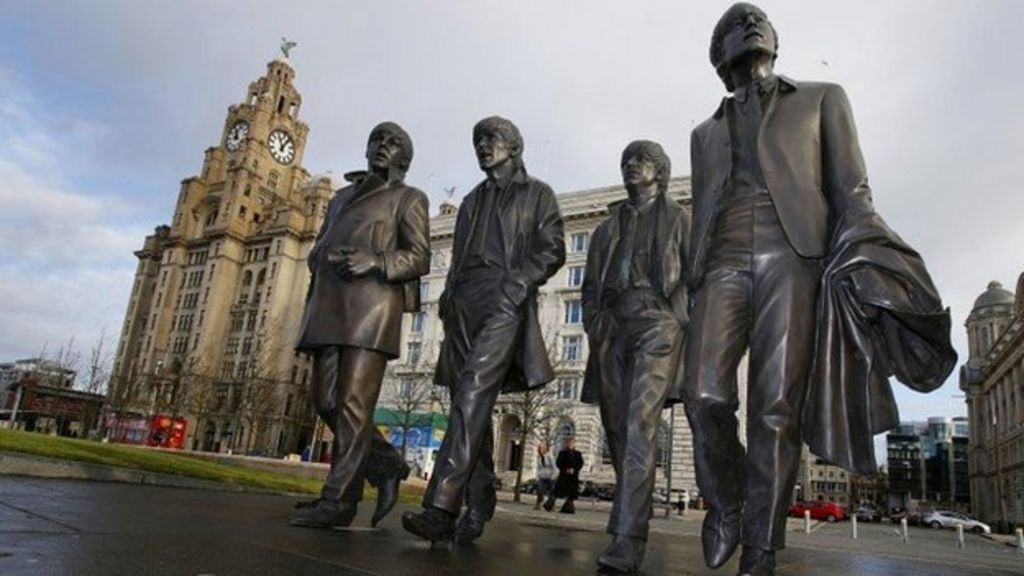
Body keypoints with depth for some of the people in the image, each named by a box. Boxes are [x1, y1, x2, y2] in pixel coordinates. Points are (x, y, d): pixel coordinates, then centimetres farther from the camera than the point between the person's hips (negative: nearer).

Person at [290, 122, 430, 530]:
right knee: (326, 400, 3)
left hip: (372, 303, -6)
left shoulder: (408, 198, 11)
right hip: (329, 304, 7)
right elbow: (316, 250, 26)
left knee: (353, 403, -12)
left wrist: (375, 261, -17)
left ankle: (338, 499, -8)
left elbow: (419, 258, -1)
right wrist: (326, 256, 2)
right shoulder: (342, 197, 28)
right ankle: (387, 465, 17)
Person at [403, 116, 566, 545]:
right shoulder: (473, 200, 30)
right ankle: (477, 511, 5)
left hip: (505, 302, -6)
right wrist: (449, 298, 10)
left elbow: (551, 250, 2)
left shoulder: (537, 194, 14)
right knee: (471, 406, 0)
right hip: (464, 303, 6)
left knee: (473, 392, -23)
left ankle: (441, 507, -30)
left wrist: (517, 283, -14)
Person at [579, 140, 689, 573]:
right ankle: (634, 524, 14)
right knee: (617, 428, 2)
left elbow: (695, 274, 5)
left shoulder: (678, 218, 16)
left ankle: (627, 538, -24)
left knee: (640, 425, -19)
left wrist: (680, 322, -9)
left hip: (656, 322, -5)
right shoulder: (608, 226, 26)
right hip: (612, 326, 5)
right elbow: (590, 284, 22)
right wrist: (594, 323, 5)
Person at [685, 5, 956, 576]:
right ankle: (726, 504, 12)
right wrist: (696, 289, 13)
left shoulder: (822, 99, 18)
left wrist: (861, 260, -9)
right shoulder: (706, 132, 26)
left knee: (776, 410, -10)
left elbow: (850, 189, 7)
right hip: (725, 264, 3)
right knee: (705, 397, -14)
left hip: (793, 258, -2)